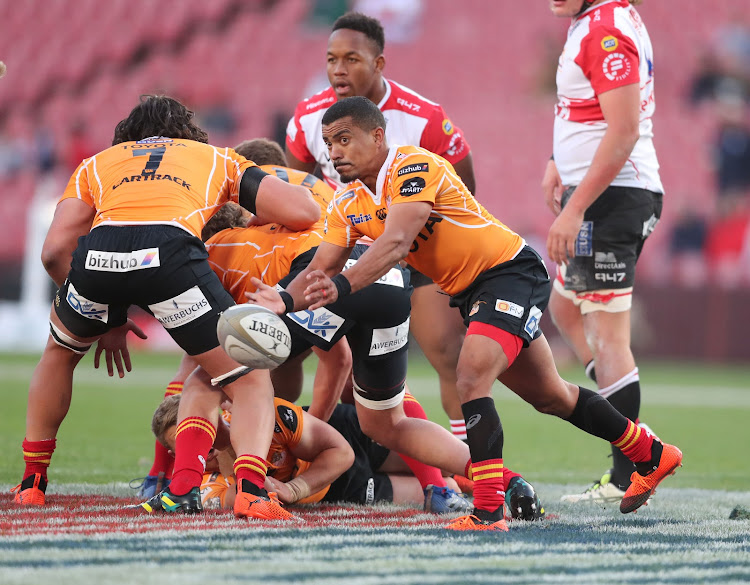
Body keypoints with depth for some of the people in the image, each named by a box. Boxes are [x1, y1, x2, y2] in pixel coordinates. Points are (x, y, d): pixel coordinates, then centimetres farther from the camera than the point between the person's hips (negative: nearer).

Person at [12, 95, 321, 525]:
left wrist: (103, 322, 34)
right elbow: (304, 211, 24)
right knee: (250, 380, 12)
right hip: (171, 248, -2)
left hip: (98, 249, 2)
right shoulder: (217, 158, 36)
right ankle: (250, 487, -14)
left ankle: (33, 483, 37)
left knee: (60, 352, 35)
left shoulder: (96, 163, 38)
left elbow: (55, 250, 23)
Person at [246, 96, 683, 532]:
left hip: (511, 271, -9)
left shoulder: (414, 167, -23)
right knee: (549, 396, 18)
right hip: (468, 293, 9)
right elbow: (320, 269, -2)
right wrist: (285, 300, -23)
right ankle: (651, 456, 36)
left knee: (472, 377, -28)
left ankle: (489, 510, -31)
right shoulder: (348, 205, 2)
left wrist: (342, 286, -50)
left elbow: (395, 243, -37)